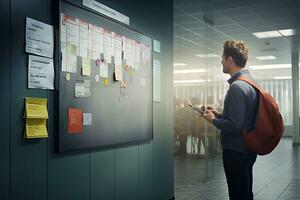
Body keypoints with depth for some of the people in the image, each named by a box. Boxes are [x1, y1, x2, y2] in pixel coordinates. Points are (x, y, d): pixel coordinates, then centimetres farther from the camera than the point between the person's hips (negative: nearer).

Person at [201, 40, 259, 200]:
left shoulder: (237, 87, -22)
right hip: (248, 149, 9)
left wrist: (214, 120, -10)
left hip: (236, 152, -9)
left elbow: (235, 125, -26)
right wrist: (219, 114, 11)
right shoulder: (250, 82, 8)